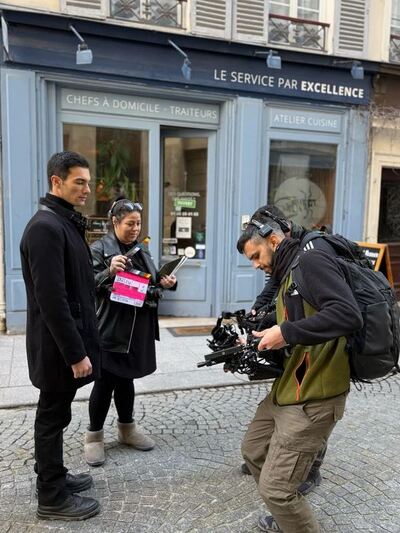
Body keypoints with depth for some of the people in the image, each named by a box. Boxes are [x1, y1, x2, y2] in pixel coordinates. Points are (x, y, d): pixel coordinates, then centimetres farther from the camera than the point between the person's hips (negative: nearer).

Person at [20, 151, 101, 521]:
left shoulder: (65, 223, 11)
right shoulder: (45, 227, -20)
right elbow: (51, 299, -25)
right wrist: (75, 352, -22)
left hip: (68, 340, 9)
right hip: (59, 345, -9)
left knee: (55, 414, 20)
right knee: (53, 416, 5)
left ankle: (53, 475, 37)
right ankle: (52, 498, 21)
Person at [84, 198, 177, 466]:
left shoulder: (142, 250, 12)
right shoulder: (99, 249, -7)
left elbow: (151, 284, 18)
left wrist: (165, 284, -2)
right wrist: (109, 271, -29)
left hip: (138, 329, 6)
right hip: (110, 329, -6)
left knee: (125, 379, 18)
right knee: (105, 382, 3)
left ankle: (127, 428, 34)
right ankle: (94, 436, 20)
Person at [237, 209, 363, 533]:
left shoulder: (310, 261, -13)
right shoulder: (286, 278, 17)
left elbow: (349, 315, -28)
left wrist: (286, 332, -26)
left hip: (312, 399, -11)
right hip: (285, 392, 11)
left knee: (276, 490, -4)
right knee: (253, 452, 25)